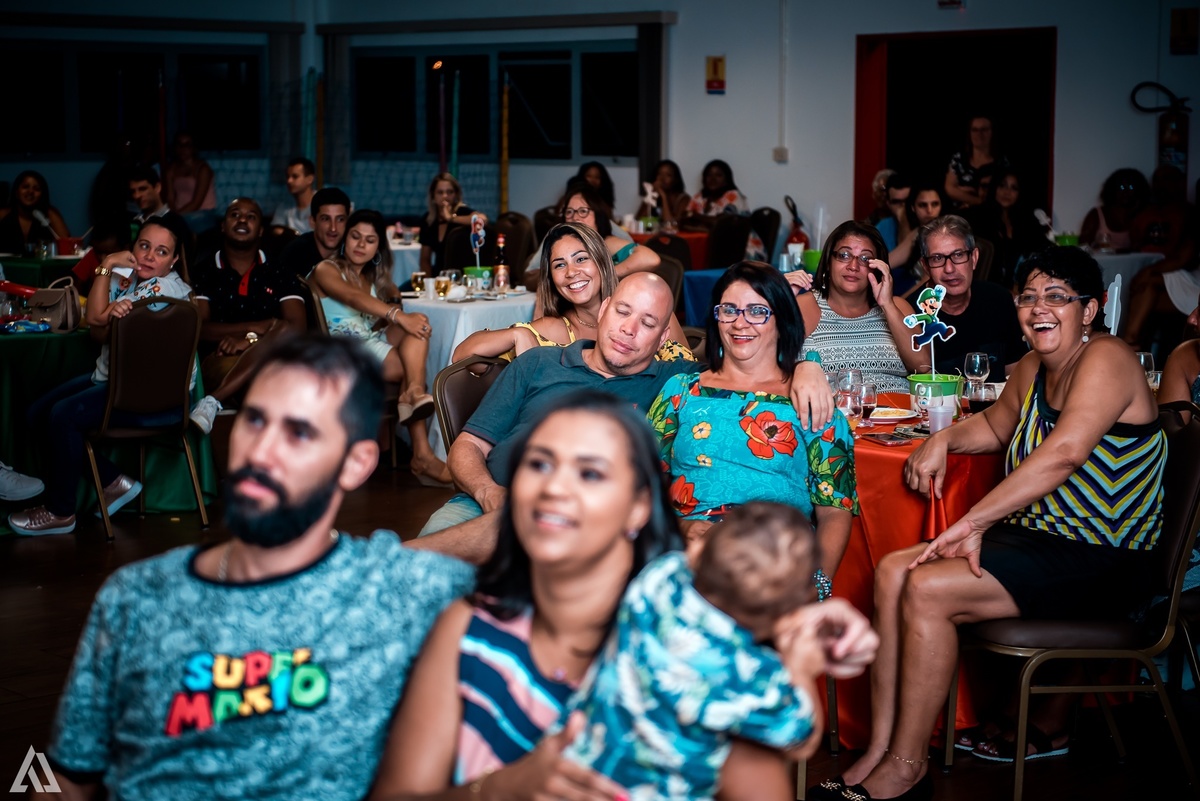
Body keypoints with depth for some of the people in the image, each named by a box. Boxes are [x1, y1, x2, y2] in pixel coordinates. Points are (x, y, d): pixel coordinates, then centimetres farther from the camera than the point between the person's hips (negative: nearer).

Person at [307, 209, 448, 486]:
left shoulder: (374, 277, 28)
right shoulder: (326, 271, 1)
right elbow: (354, 298, -19)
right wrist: (399, 317, -35)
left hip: (376, 343, 6)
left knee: (417, 324, -25)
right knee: (417, 366, -28)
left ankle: (413, 395, -49)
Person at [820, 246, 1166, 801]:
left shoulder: (1106, 359, -16)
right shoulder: (1032, 369, 11)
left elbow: (1064, 454, -31)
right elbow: (997, 426, 32)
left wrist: (973, 522, -32)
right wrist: (944, 438, 10)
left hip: (1101, 564, -9)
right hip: (1037, 536, 9)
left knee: (927, 589, -22)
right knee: (893, 572, -5)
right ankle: (880, 751, -5)